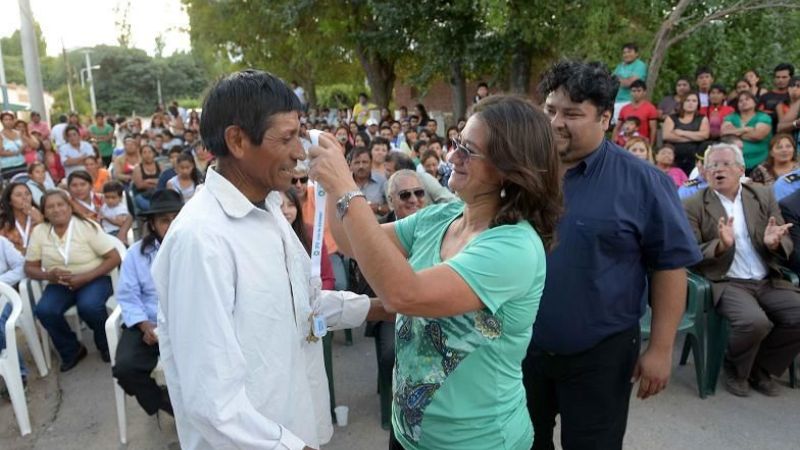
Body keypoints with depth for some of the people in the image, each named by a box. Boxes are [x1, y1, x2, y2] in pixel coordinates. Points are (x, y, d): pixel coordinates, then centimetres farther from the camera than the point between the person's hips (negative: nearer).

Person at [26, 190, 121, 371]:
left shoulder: (86, 226, -10)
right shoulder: (39, 231, 0)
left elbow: (114, 258, -12)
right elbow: (29, 267, 6)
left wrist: (85, 278, -22)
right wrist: (48, 275, -18)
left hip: (93, 280, -3)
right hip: (59, 284, 4)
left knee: (89, 307, -33)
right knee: (44, 311, -25)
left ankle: (107, 345, 0)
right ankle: (72, 351, 1)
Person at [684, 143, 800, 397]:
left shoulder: (763, 196, 12)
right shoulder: (694, 206, -1)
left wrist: (774, 243, -13)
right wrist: (721, 246, -23)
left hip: (768, 281, 5)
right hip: (726, 283, -5)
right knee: (754, 321, -30)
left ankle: (762, 368, 9)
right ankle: (735, 370, 2)